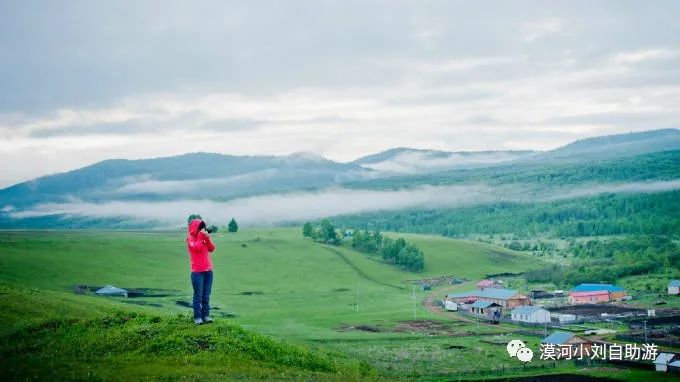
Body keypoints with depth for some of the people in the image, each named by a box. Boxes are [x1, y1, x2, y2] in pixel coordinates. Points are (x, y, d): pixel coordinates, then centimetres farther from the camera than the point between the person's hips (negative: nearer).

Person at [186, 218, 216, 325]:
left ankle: (205, 315, 8)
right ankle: (197, 317, -5)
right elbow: (196, 248, -18)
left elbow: (212, 248, 7)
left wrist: (207, 239, -6)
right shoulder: (191, 237, -2)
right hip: (197, 271, -6)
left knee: (206, 295, 5)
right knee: (198, 295, -7)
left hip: (208, 270, 6)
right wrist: (200, 236, -11)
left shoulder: (204, 237, 16)